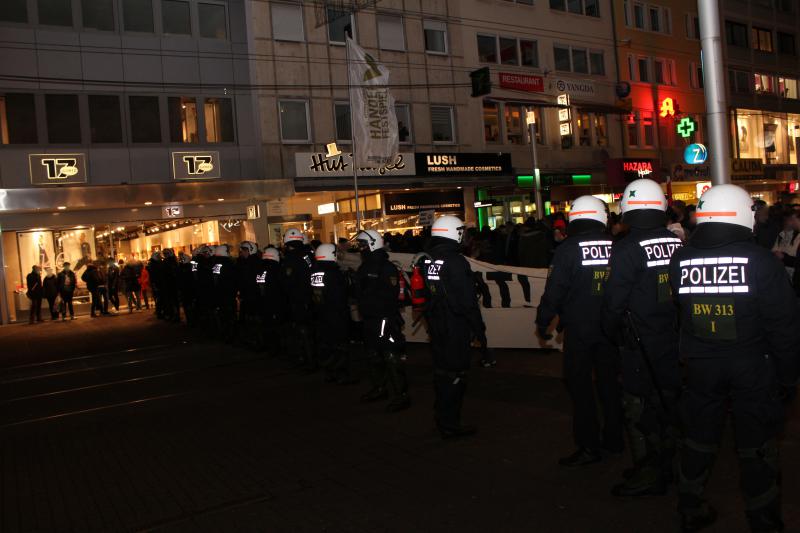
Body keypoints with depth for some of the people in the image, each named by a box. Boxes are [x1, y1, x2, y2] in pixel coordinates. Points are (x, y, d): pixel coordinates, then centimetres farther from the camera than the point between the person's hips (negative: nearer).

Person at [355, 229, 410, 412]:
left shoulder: (387, 268, -15)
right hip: (369, 319, 10)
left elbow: (390, 296, -21)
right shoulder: (364, 268, 14)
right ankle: (380, 388, 34)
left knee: (392, 357, -8)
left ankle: (400, 395, -4)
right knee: (373, 355, 19)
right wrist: (362, 312, 16)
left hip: (385, 319, -10)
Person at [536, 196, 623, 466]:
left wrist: (543, 322, -1)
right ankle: (613, 437, 27)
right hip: (610, 328, 5)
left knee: (580, 385, 4)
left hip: (579, 330, -4)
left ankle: (589, 446, 6)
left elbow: (554, 290, -13)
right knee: (609, 380, 16)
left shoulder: (568, 249, -12)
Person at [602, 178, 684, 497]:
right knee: (669, 402, 18)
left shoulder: (627, 249, -18)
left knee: (640, 409, 5)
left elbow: (614, 301, -16)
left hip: (641, 347, -6)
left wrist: (613, 333, 1)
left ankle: (648, 474, 13)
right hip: (676, 343, 6)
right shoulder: (679, 243, 0)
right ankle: (667, 465, 32)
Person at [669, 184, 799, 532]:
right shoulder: (760, 260, -14)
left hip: (700, 368, 3)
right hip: (751, 369, -3)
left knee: (699, 438, 16)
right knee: (756, 449, 11)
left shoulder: (680, 259, -5)